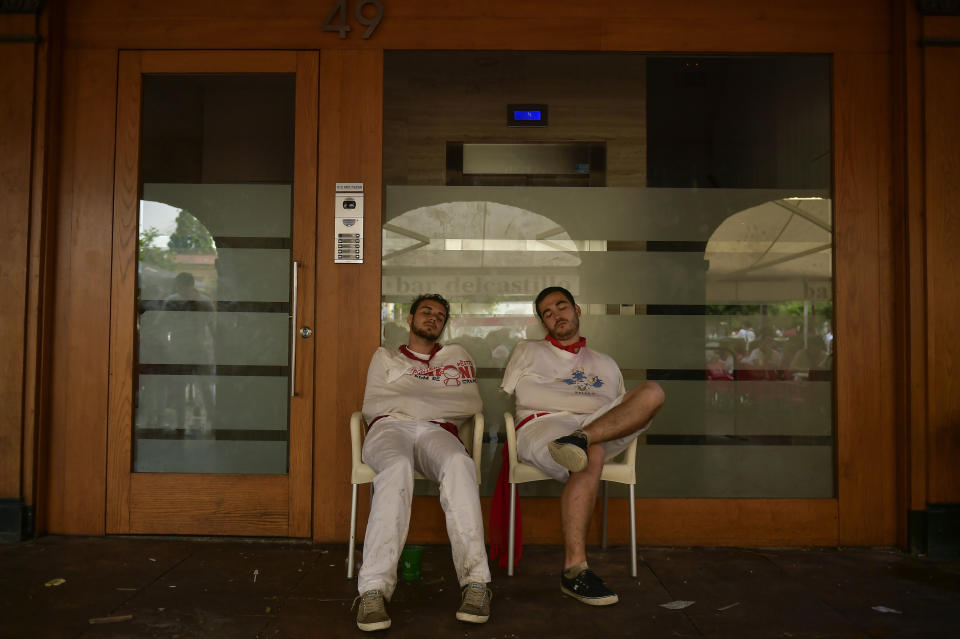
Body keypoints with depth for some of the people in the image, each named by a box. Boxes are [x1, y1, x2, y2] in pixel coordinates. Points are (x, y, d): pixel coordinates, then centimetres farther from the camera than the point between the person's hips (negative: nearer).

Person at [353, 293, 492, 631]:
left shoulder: (456, 355, 29)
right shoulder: (385, 356, 30)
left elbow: (470, 404, 11)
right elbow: (370, 407, 14)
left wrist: (406, 398, 7)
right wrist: (433, 398, 6)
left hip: (436, 431, 1)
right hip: (389, 428, 0)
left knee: (459, 464, -38)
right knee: (397, 468, -40)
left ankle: (475, 580, -44)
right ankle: (373, 588, -47)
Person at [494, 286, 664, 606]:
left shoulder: (606, 363, 34)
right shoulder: (528, 351, 26)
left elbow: (623, 407, 26)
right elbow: (503, 398, 10)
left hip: (602, 427, 3)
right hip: (541, 425, -3)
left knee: (652, 390, -23)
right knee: (591, 456, -39)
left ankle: (580, 438, -44)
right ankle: (574, 570, -40)